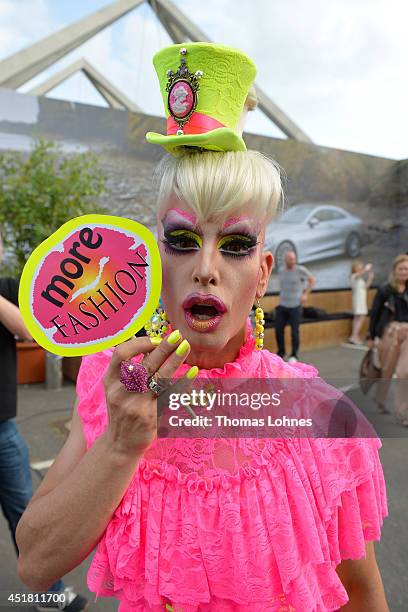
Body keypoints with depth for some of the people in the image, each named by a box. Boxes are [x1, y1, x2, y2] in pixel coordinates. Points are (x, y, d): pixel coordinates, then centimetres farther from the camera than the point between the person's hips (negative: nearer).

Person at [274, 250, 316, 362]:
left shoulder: (300, 270, -9)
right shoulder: (281, 271, 5)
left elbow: (312, 280, 2)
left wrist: (305, 294, -3)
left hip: (295, 305, -4)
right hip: (282, 305, 4)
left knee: (295, 331, -2)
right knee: (278, 329, 5)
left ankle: (294, 355, 14)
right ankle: (281, 353, 23)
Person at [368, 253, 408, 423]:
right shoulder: (385, 290, -5)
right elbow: (374, 313, -2)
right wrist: (372, 337, -1)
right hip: (389, 332, -2)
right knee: (386, 369, 14)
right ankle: (380, 400, 39)